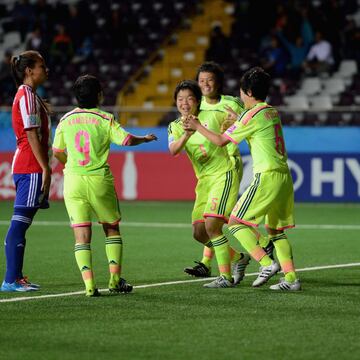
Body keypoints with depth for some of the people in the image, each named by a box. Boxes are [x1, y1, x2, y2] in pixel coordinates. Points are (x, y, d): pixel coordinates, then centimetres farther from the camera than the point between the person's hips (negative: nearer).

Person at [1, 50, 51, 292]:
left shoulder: (29, 95, 19)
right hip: (31, 168, -10)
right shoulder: (27, 96, -11)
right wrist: (45, 168, -18)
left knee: (21, 224, 10)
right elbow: (32, 136, -17)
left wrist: (44, 168, 20)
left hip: (30, 169, 10)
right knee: (20, 223, -10)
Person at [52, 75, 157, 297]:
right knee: (112, 228, 16)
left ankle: (89, 284, -13)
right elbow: (126, 139, -13)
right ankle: (115, 279, 9)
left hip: (73, 179, 2)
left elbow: (58, 152, 14)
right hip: (99, 179, -2)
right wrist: (146, 139, 7)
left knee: (82, 234, 0)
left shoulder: (66, 120, 7)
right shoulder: (104, 119, -3)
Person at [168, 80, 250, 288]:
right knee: (199, 233, 3)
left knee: (211, 225, -19)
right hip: (204, 181, 6)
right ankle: (238, 258, 24)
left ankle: (226, 277, -11)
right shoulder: (176, 126, 3)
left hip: (224, 175, -6)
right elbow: (173, 150, -19)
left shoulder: (212, 116, -6)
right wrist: (186, 134, -35)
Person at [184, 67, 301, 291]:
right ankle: (291, 278, 5)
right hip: (284, 176, 8)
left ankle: (267, 264, -14)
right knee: (276, 230, 13)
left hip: (267, 176, -8)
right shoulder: (273, 112, 14)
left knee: (236, 222, -3)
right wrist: (237, 119, 37)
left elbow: (221, 141, -3)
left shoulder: (253, 115, -8)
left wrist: (198, 127, 8)